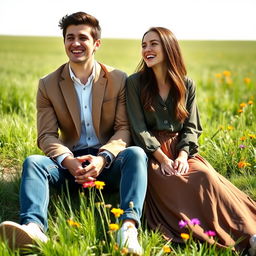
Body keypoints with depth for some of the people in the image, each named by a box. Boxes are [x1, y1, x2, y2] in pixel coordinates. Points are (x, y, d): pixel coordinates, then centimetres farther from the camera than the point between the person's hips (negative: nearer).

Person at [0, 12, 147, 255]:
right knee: (33, 162, -27)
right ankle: (33, 226, -54)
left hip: (108, 162, 0)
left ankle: (129, 226, -50)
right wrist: (68, 161, -24)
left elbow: (124, 127, -4)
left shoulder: (118, 79, 2)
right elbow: (47, 135, -2)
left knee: (136, 154, -32)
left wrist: (103, 158, -24)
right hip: (70, 161, 1)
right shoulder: (48, 84, 4)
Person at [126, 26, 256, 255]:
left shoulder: (186, 84, 10)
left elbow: (190, 127, 7)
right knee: (174, 183, -34)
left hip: (180, 149, 2)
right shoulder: (135, 83, 1)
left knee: (205, 175, -30)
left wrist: (182, 156, -13)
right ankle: (203, 235, -32)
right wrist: (163, 159, -15)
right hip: (151, 152, -2)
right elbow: (139, 128, -5)